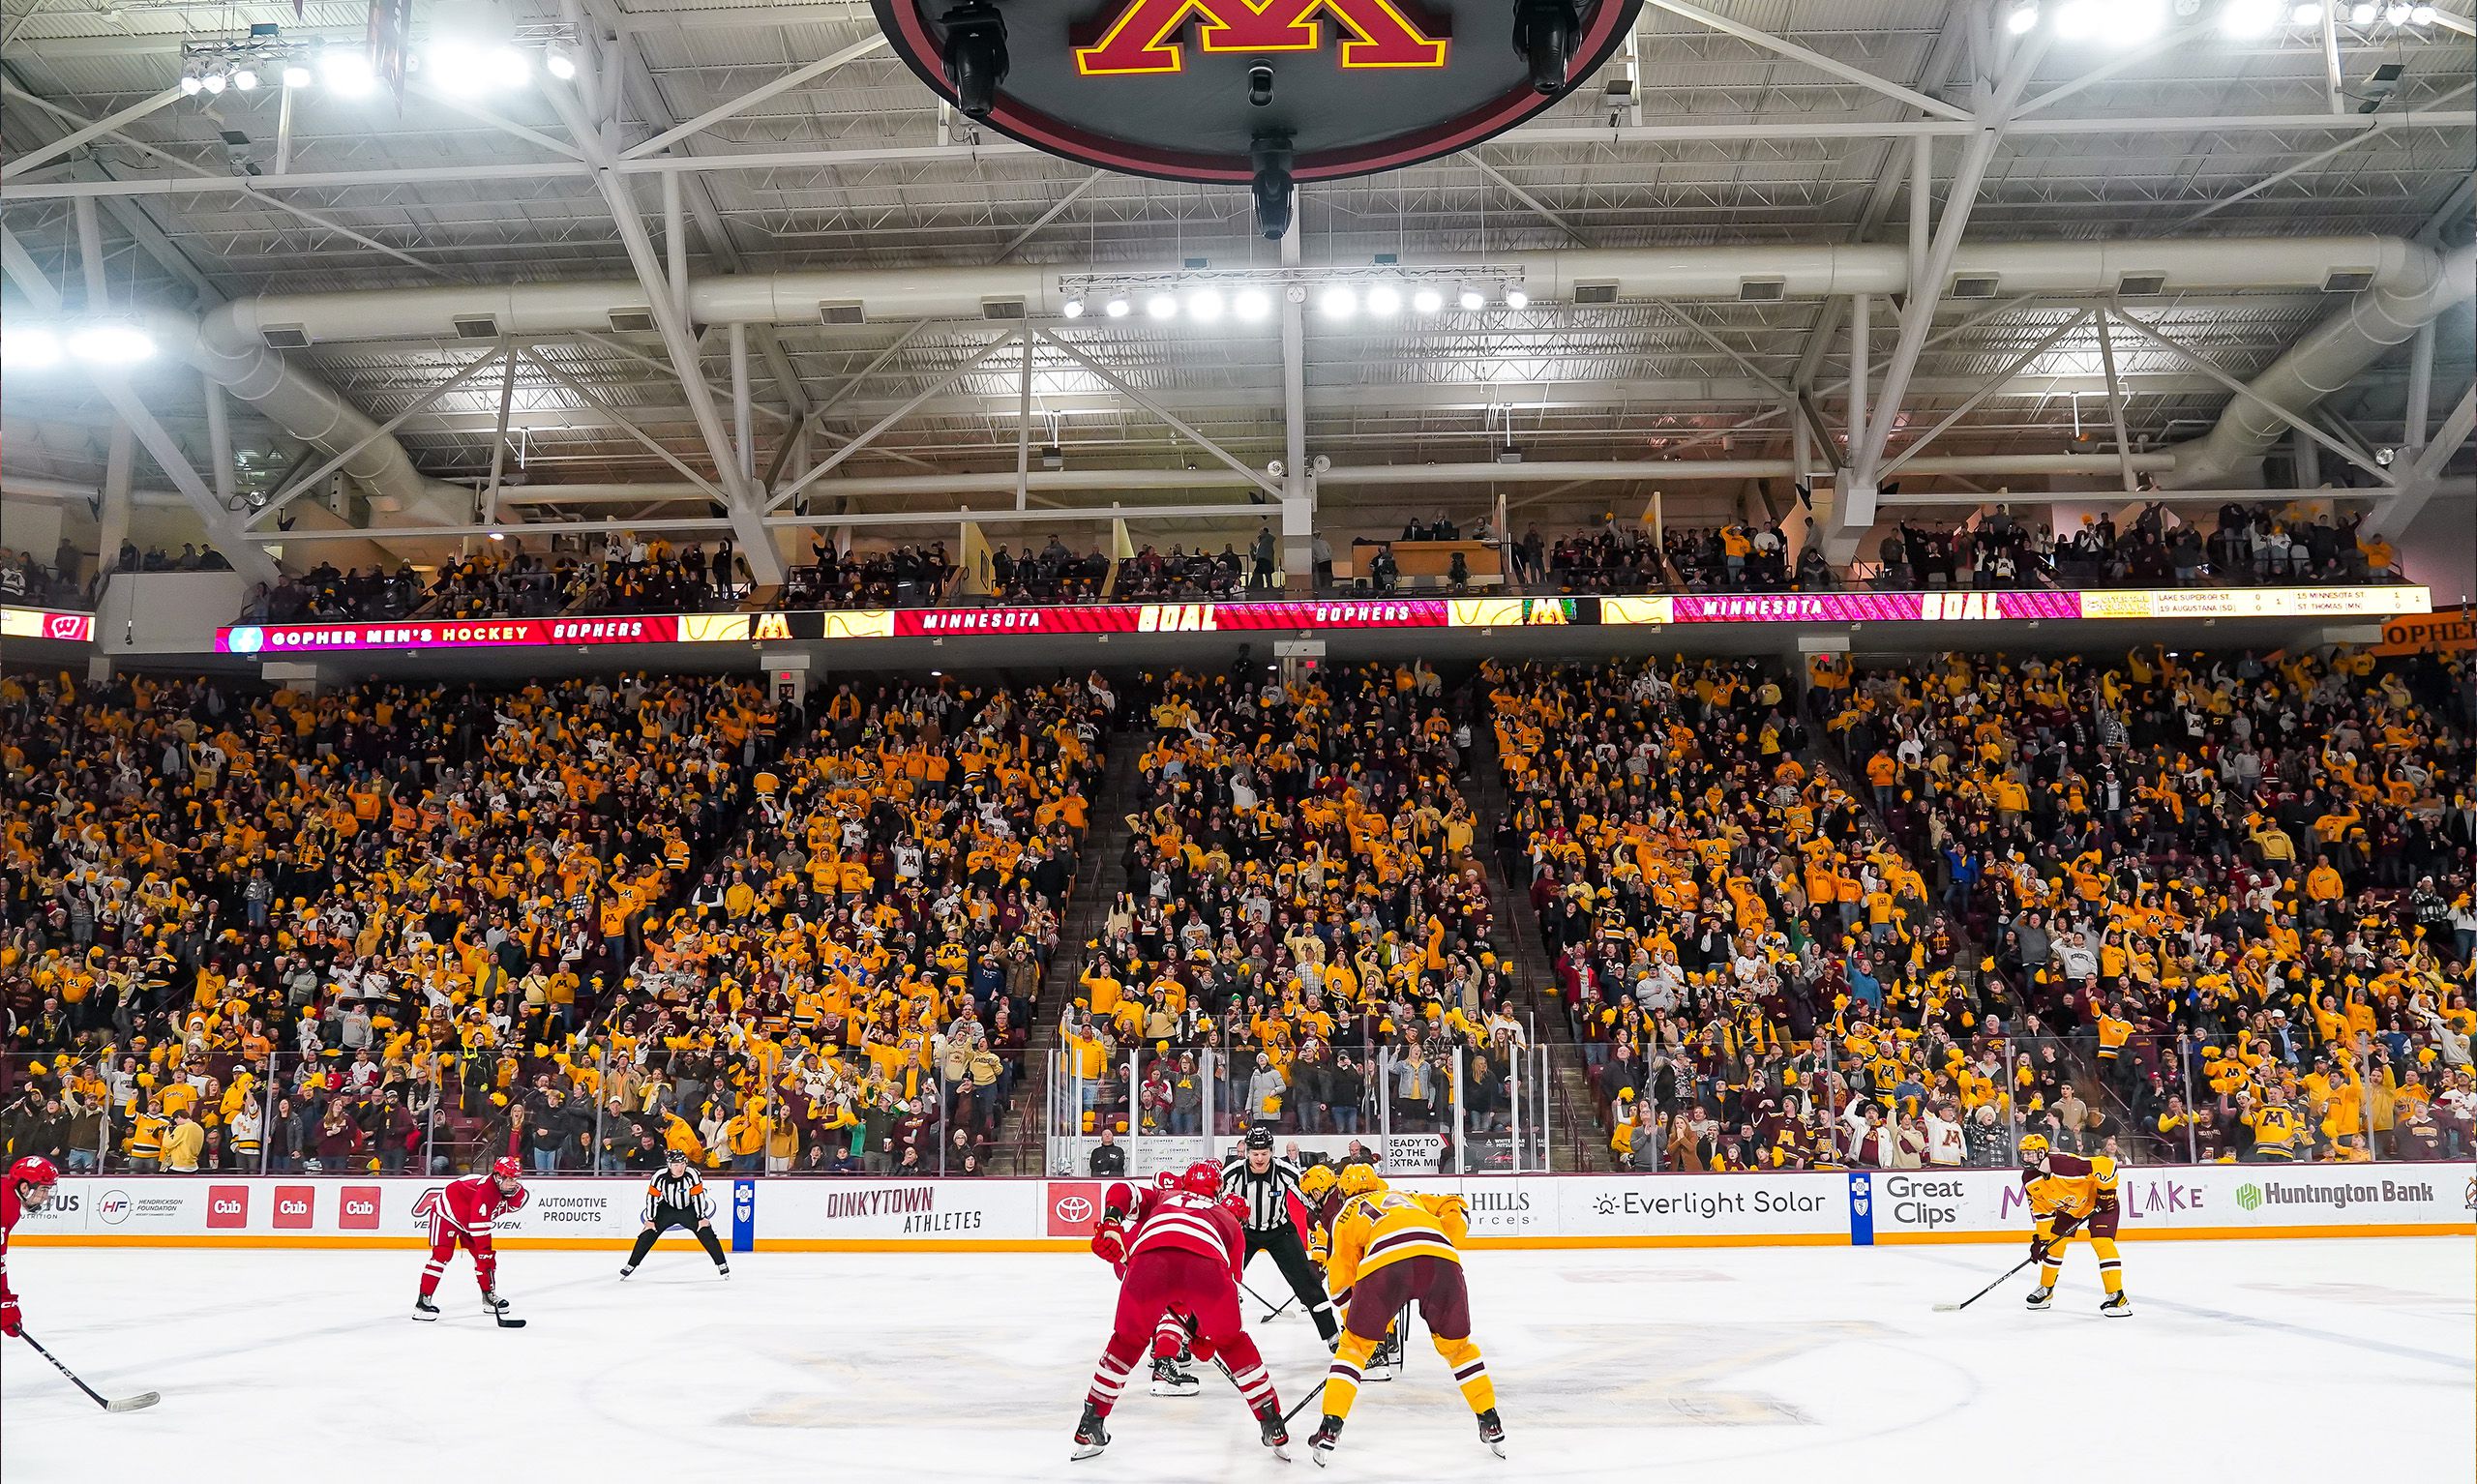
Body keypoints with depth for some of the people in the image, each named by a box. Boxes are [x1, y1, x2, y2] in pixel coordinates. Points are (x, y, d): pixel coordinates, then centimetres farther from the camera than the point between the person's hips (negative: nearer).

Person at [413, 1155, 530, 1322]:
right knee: (442, 1254, -17)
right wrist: (484, 1253, -39)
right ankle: (423, 1302, -16)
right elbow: (479, 1228, -40)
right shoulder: (485, 1192, -40)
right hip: (446, 1212, -8)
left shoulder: (517, 1192, -14)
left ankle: (489, 1296, 18)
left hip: (469, 1219, 8)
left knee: (485, 1255, 5)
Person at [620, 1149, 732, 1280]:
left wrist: (702, 1218, -17)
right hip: (667, 1209, 1)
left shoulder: (693, 1175, -27)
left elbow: (699, 1196, -20)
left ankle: (722, 1264, -3)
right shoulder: (660, 1177, -24)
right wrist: (650, 1219, -10)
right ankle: (630, 1265, 6)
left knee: (706, 1233, -13)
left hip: (689, 1209, -1)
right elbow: (652, 1197, -14)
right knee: (648, 1234, -7)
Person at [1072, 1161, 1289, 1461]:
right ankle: (1272, 1424, 25)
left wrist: (1110, 1225, 6)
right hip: (1207, 1265, 0)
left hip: (1149, 1259, 0)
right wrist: (1206, 1334, 44)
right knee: (1233, 1343, 25)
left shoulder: (1162, 1197, 42)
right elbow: (1231, 1281, 37)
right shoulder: (1228, 1219, 41)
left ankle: (1090, 1425, 27)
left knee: (1127, 1341, 26)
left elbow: (1123, 1192, 21)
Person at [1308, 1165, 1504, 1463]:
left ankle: (1331, 1426, 11)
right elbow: (1455, 1209, 29)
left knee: (1355, 1345, 17)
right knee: (1457, 1345, 23)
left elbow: (1342, 1279, 30)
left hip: (1384, 1261, -2)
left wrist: (1371, 1323, 38)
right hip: (1441, 1259, 2)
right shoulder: (1407, 1196, 42)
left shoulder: (1347, 1214, 34)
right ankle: (1490, 1424, 24)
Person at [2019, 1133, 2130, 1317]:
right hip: (2067, 1207, 7)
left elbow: (2106, 1165, -36)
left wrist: (2106, 1193, -26)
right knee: (2054, 1242, 5)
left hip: (2098, 1202, -7)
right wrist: (2040, 1238, -7)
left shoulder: (2066, 1165, -39)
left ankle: (2117, 1297, -17)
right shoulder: (2029, 1179, -14)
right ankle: (2045, 1290, 23)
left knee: (2102, 1242, -21)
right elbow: (2041, 1209, -3)